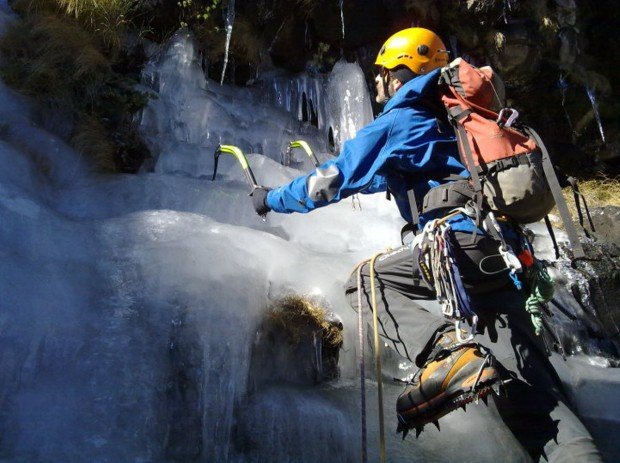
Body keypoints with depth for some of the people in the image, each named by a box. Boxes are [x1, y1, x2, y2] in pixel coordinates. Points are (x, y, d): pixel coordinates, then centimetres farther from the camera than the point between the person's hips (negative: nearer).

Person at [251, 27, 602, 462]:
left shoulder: (393, 125, 6)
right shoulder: (443, 124, 29)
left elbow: (335, 180, 8)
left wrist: (273, 198, 23)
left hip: (461, 241, -8)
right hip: (506, 253, 9)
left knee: (364, 282, 3)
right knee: (528, 384, 7)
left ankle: (446, 349, -17)